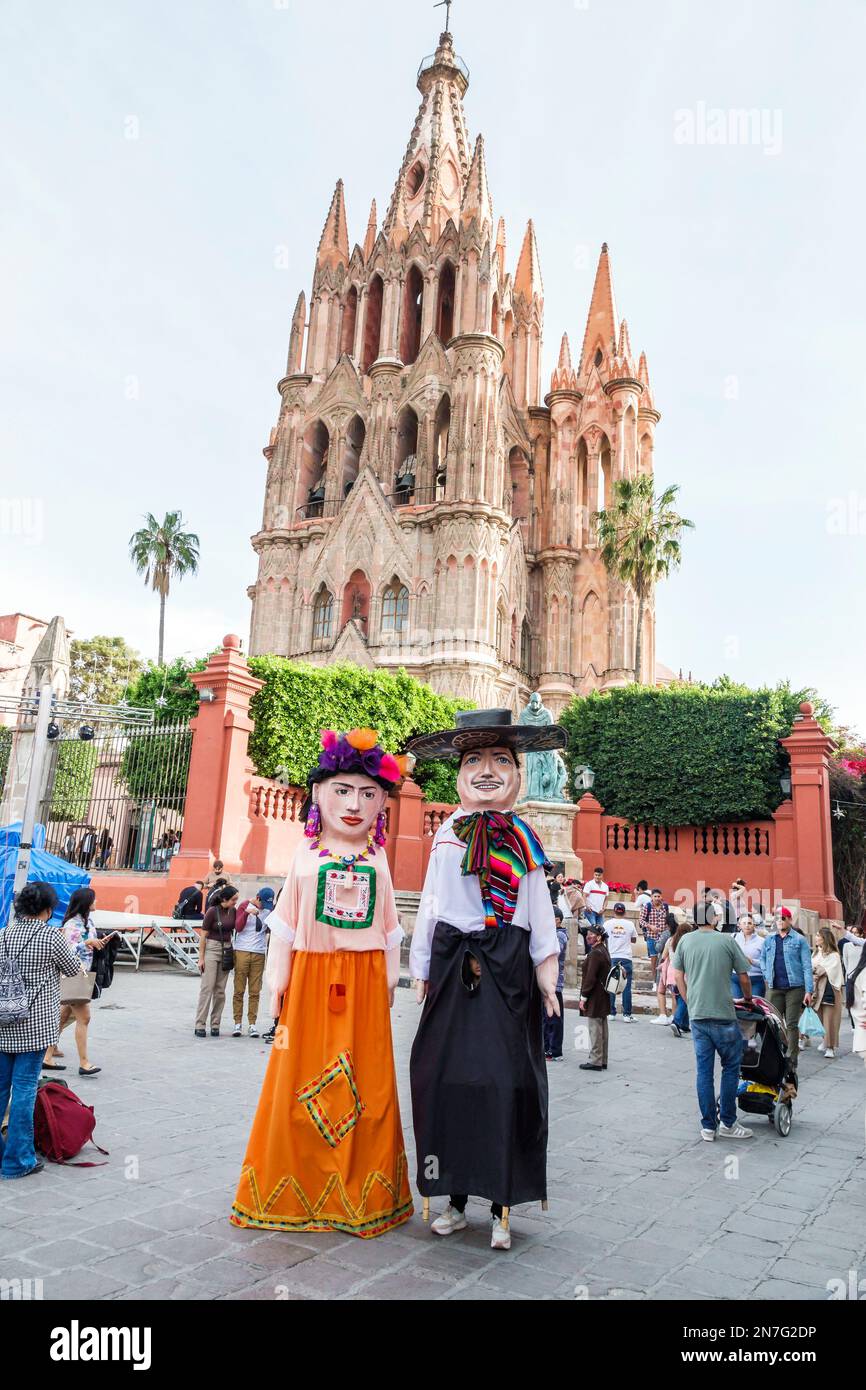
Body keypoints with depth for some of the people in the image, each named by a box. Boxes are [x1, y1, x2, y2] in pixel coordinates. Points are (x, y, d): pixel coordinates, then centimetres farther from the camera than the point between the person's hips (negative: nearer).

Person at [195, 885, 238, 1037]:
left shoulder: (233, 911, 4)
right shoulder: (212, 912, -10)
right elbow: (203, 935, -7)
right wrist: (201, 958, -8)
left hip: (227, 950, 5)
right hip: (211, 949, -5)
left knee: (220, 990, 5)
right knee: (207, 987, -6)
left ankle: (215, 1025, 11)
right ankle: (200, 1025, -2)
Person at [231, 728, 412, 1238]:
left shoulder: (378, 860, 4)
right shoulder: (306, 855, 1)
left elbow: (389, 926, 7)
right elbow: (285, 922, 3)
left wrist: (390, 978, 5)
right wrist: (279, 980, 1)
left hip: (363, 981, 1)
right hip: (311, 976, -1)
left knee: (366, 1085, 5)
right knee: (301, 1082, 5)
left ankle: (358, 1196, 20)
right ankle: (299, 1192, 21)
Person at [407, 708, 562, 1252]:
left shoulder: (523, 837, 5)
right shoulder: (448, 832, 6)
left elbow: (539, 909, 6)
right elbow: (431, 902, 8)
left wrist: (547, 971, 1)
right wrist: (423, 968, 7)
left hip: (508, 966, -1)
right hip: (454, 963, 1)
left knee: (507, 1078, 0)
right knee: (446, 1073, 4)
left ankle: (502, 1206, 14)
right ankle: (455, 1197, 19)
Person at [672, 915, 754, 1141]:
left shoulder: (685, 940, 3)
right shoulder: (727, 940, -6)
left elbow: (678, 976, 6)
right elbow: (744, 978, 0)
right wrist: (748, 998, 19)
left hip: (697, 1015, 3)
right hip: (723, 1015, -3)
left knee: (703, 1070, 9)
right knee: (730, 1067, 12)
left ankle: (708, 1126, 15)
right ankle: (727, 1122, 16)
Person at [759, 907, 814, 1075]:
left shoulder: (799, 940, -1)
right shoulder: (768, 940, 10)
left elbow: (807, 966, -4)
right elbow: (762, 959, 22)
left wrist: (809, 990, -9)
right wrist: (767, 976, 7)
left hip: (795, 987, -3)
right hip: (774, 988, 3)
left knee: (792, 1025, 1)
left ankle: (792, 1062, 8)